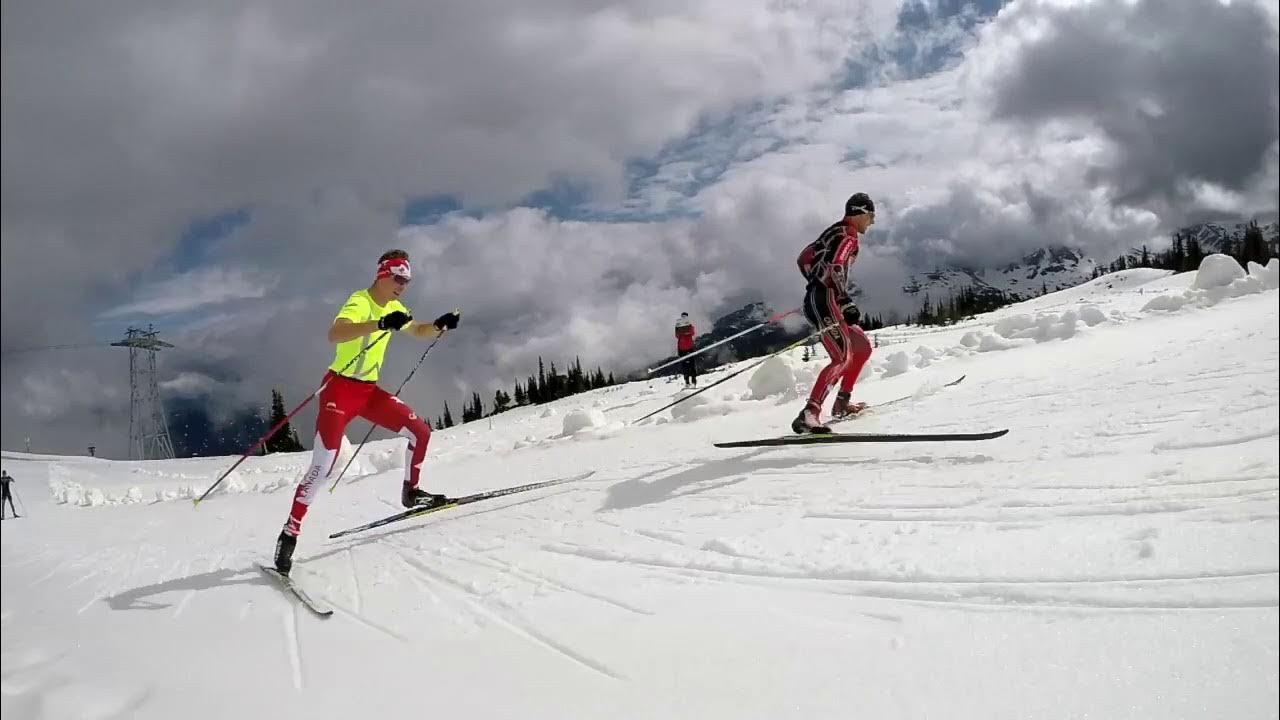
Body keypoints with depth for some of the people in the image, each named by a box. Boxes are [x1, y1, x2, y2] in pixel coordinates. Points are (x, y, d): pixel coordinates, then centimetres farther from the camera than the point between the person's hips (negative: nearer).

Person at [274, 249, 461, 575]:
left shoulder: (394, 307, 8)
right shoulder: (359, 302, -17)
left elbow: (419, 332, 26)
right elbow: (335, 334, -37)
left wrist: (440, 325, 4)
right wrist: (382, 324, -47)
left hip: (370, 390, 8)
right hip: (340, 388, -8)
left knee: (420, 431, 0)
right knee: (324, 465, -14)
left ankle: (411, 491, 19)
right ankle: (290, 532, -5)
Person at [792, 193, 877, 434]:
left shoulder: (834, 232, 24)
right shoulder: (848, 235, -6)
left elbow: (804, 258, 29)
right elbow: (836, 269, -22)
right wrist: (846, 303, -25)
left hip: (815, 299, 10)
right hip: (826, 301, -10)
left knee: (863, 348, 20)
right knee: (843, 358, -22)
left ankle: (842, 404, 23)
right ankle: (808, 415, -36)